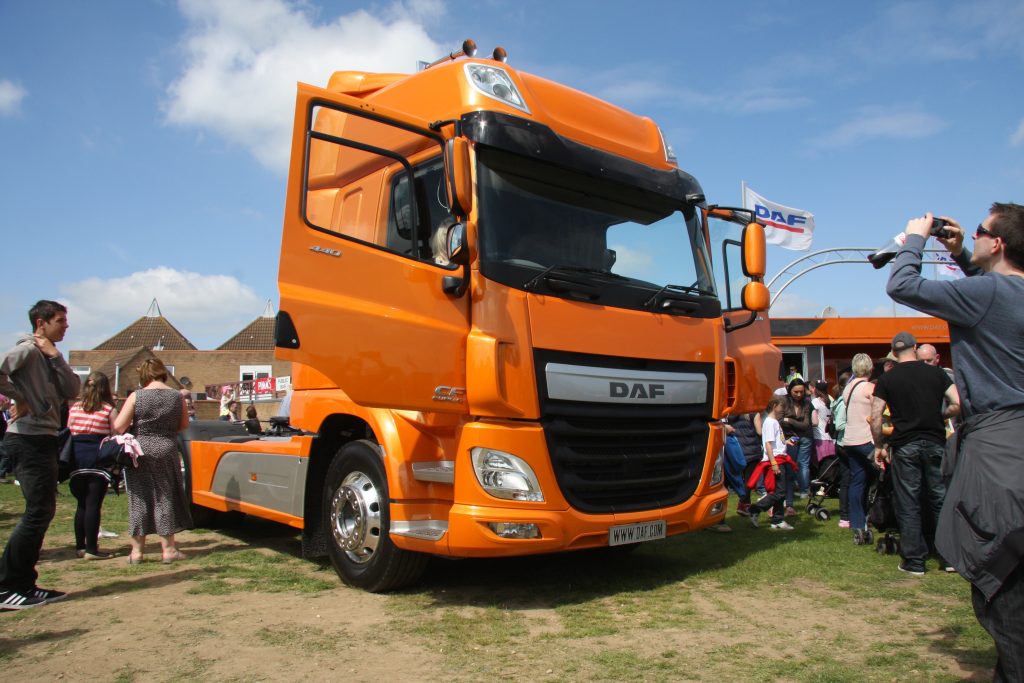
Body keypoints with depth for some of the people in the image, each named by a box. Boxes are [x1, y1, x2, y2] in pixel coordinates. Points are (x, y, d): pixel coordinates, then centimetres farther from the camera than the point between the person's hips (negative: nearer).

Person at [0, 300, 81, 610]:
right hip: (28, 439, -10)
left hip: (43, 439, 10)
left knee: (42, 511, 13)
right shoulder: (28, 349, -10)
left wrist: (55, 356, -3)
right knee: (38, 512, -8)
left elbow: (72, 390, 7)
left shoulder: (50, 356, 17)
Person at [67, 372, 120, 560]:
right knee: (93, 504, -2)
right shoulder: (109, 410, -5)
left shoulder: (74, 408, 8)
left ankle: (80, 546, 21)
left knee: (82, 504, 15)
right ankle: (91, 549, 0)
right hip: (98, 458, -5)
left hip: (77, 457, 5)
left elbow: (69, 433, 8)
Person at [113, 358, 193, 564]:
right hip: (167, 451, 1)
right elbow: (184, 425, 10)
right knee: (165, 498, 10)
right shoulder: (177, 396, -1)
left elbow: (118, 427, -8)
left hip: (140, 452, -1)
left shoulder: (136, 396, -7)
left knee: (139, 500, 8)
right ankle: (168, 549, 13)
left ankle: (137, 551, 15)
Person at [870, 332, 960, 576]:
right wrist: (938, 416, 14)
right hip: (935, 443, 2)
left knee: (908, 504, 4)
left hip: (904, 446, -2)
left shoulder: (887, 379, -1)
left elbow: (875, 417, -6)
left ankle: (914, 561, 7)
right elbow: (958, 404, -4)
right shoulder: (937, 373, 4)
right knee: (940, 498, 12)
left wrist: (879, 446, 5)